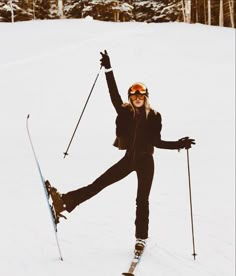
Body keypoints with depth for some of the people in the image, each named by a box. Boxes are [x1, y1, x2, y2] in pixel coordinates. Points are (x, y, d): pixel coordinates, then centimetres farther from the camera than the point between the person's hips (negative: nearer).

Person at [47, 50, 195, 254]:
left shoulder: (154, 117, -3)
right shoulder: (125, 112, 0)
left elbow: (157, 142, -2)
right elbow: (114, 94, -10)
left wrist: (179, 144, -13)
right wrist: (108, 70, -15)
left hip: (145, 161, -1)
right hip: (129, 158, 1)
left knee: (142, 200, 4)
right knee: (99, 183, -6)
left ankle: (141, 238, 15)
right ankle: (67, 201, -7)